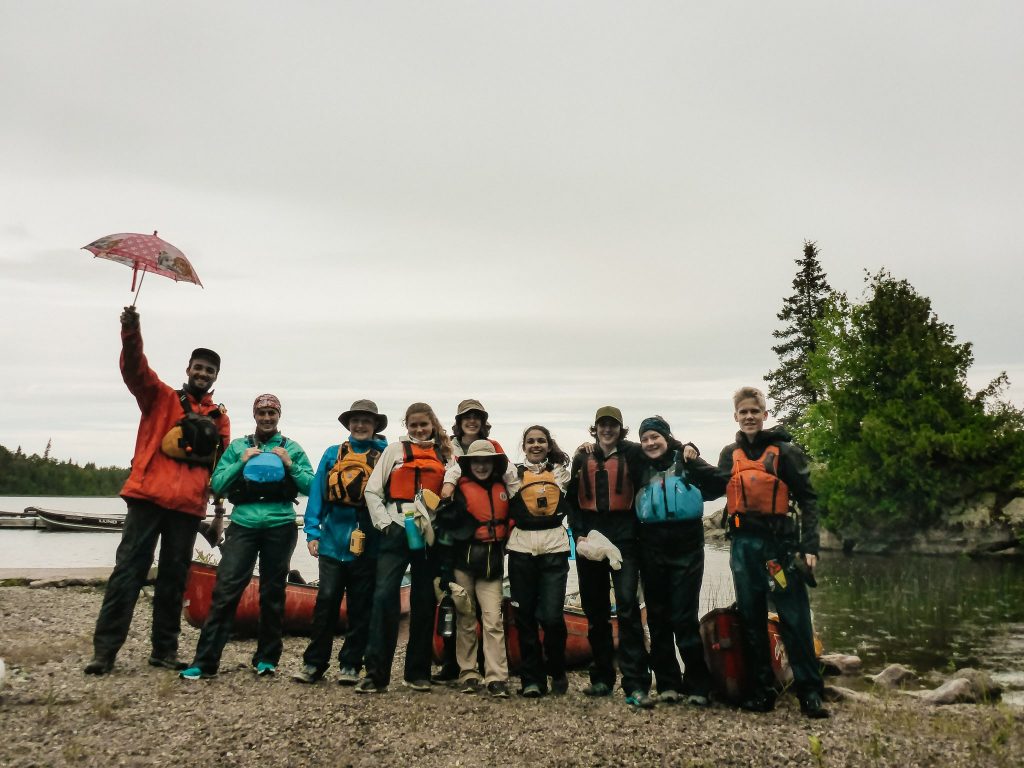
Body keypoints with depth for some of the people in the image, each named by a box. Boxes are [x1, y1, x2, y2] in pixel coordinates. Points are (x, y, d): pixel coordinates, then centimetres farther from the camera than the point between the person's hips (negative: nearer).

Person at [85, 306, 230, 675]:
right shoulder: (160, 398, 7)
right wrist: (131, 332, -29)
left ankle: (165, 650, 17)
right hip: (148, 498, -3)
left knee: (173, 579, 9)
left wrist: (220, 510, 8)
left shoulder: (219, 419, 14)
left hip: (188, 508, 3)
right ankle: (105, 649, 3)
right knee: (128, 571, -2)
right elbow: (135, 368, -11)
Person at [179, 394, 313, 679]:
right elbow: (217, 484, 5)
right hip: (243, 525, 0)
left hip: (280, 527, 0)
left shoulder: (292, 448, 9)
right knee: (225, 590, -7)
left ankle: (267, 658, 18)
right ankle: (205, 661, -4)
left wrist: (290, 465, -9)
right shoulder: (237, 446, 12)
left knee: (272, 593, 7)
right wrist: (241, 463, -6)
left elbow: (311, 487, 3)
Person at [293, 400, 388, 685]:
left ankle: (350, 665, 16)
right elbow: (317, 493, 6)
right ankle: (313, 663, 9)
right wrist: (312, 532, -2)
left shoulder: (384, 456, 6)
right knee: (326, 602, -1)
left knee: (360, 607, 7)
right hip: (333, 540, 1)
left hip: (367, 543, 0)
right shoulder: (332, 454, 9)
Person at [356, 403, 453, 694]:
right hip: (397, 530, -2)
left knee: (424, 601, 5)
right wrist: (383, 522, -5)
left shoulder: (444, 455, 12)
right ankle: (376, 673, -8)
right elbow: (372, 490, 3)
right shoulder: (395, 450, 6)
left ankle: (417, 673, 14)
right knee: (384, 596, -13)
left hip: (429, 534, 2)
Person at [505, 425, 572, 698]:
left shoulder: (560, 470, 15)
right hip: (521, 549, 1)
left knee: (552, 616, -7)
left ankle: (557, 672, 16)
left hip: (554, 548, -1)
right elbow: (508, 511, 10)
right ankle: (532, 679, 16)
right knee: (525, 617, 4)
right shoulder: (514, 473, 12)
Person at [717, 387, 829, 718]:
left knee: (795, 619, -4)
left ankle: (810, 693, 6)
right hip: (743, 545, 4)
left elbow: (807, 500, -3)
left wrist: (809, 547, -11)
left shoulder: (785, 451, -1)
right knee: (751, 619, 8)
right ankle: (762, 690, 18)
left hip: (779, 542, -4)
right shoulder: (730, 454, 12)